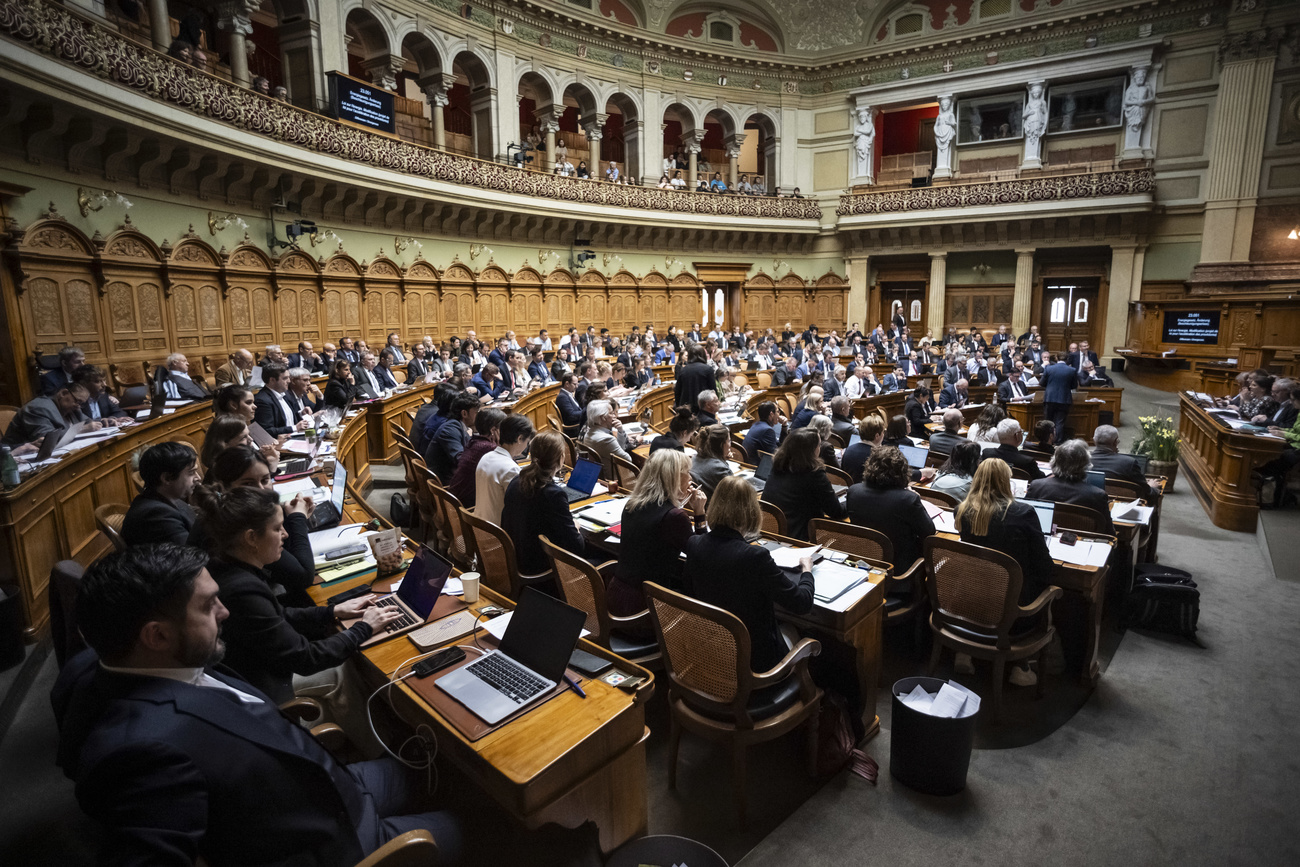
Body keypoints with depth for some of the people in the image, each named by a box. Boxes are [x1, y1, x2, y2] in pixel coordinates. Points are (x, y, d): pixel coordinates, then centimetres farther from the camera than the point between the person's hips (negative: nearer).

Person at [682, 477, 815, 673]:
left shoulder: (694, 545, -13)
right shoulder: (755, 556, -30)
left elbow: (688, 588, 8)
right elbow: (802, 603, -20)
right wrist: (807, 570, 1)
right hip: (753, 658, -5)